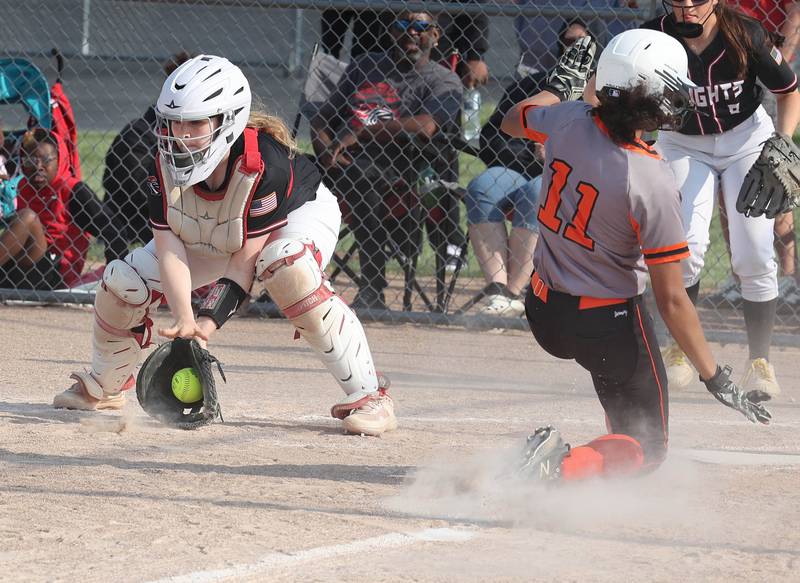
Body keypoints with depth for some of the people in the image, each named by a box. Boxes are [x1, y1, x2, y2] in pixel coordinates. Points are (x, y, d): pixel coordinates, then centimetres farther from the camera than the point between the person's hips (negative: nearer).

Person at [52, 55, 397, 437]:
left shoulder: (264, 162, -40)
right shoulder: (169, 162, -27)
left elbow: (247, 256, -34)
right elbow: (168, 247, -30)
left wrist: (209, 319, -42)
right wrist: (184, 318, -44)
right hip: (211, 235, 5)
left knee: (286, 266, -40)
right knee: (124, 282, -9)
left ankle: (367, 395, -34)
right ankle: (103, 387, 22)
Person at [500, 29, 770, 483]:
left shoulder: (567, 121, -13)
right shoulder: (653, 181, -26)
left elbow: (513, 120, 15)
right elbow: (672, 300, -23)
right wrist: (715, 377, -16)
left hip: (544, 314, 7)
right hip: (610, 323, -7)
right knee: (646, 448, 8)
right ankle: (561, 471, -18)